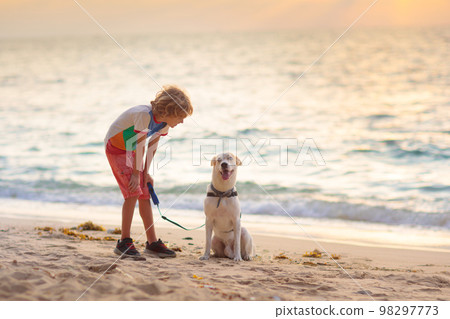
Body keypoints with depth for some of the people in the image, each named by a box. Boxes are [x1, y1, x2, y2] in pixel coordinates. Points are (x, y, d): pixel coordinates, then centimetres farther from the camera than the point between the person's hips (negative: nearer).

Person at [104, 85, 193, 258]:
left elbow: (152, 147, 0)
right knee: (133, 192, -18)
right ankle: (124, 242, -11)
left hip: (130, 151, 8)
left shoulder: (164, 122, -8)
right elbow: (140, 146, -27)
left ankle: (152, 243, 11)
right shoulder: (144, 115, -33)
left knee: (144, 195, 5)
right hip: (115, 148, -8)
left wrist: (145, 173, -2)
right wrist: (136, 173, -19)